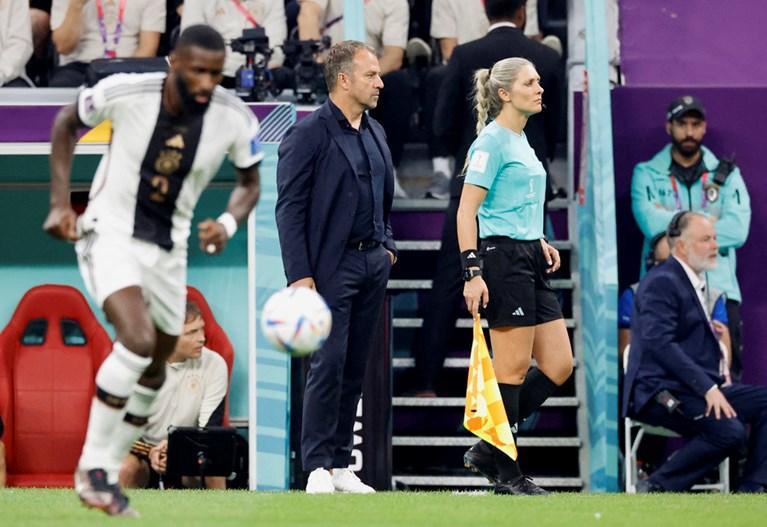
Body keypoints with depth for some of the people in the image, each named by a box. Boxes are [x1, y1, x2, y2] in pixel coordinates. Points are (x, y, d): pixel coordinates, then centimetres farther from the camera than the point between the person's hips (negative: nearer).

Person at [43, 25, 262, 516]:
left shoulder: (236, 120, -15)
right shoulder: (124, 92, -21)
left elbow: (250, 183, 3)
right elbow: (67, 124, -1)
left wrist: (228, 223, -18)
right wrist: (61, 203, -6)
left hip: (168, 248, 5)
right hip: (109, 232, -5)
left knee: (154, 369, 14)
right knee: (137, 339, -27)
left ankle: (107, 474, 33)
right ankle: (92, 466, -15)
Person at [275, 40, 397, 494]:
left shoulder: (375, 133, 15)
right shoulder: (309, 134, -8)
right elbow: (290, 209, -11)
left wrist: (387, 245, 14)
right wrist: (300, 275, -16)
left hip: (373, 263, 7)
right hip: (332, 265, -7)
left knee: (356, 366, 7)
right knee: (329, 363, -10)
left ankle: (341, 465, 11)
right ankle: (318, 467, -6)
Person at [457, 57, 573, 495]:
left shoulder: (521, 140, 17)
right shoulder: (492, 141, -11)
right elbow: (467, 212, -15)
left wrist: (539, 241, 16)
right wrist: (472, 272, -21)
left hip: (529, 260, 10)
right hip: (503, 260, -10)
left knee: (560, 365, 6)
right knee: (513, 368, -5)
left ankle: (489, 448, 13)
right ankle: (505, 473, 4)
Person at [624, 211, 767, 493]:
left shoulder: (695, 282, 21)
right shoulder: (662, 282, -11)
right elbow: (659, 343, -22)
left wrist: (720, 373, 10)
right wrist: (707, 389, -25)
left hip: (702, 389, 10)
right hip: (662, 392, -10)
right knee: (728, 431, -29)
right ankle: (655, 488, -18)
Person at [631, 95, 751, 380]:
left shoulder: (726, 175, 13)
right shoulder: (647, 174, 10)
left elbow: (738, 229, -4)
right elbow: (652, 225, -9)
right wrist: (708, 221, -2)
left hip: (719, 285, 1)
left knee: (728, 373, -6)